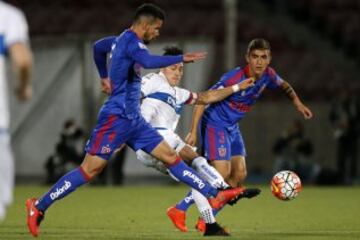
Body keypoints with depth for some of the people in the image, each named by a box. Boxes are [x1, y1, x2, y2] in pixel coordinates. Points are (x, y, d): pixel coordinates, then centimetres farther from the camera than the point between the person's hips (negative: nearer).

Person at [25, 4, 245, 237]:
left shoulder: (121, 40, 15)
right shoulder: (132, 41, -15)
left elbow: (97, 46, 36)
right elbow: (149, 61, -37)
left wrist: (105, 76, 41)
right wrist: (182, 58, -31)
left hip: (133, 119, 10)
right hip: (117, 118, -10)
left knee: (171, 156, 7)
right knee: (90, 170, -10)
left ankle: (215, 195, 8)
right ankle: (38, 206, -4)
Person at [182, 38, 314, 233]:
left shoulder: (267, 75, -7)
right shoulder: (234, 78, -28)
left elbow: (283, 85, 19)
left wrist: (297, 102, 4)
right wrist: (193, 132, -28)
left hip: (232, 127, 8)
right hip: (214, 124, -8)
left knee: (239, 174, 3)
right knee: (222, 173, -16)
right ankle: (204, 221, -4)